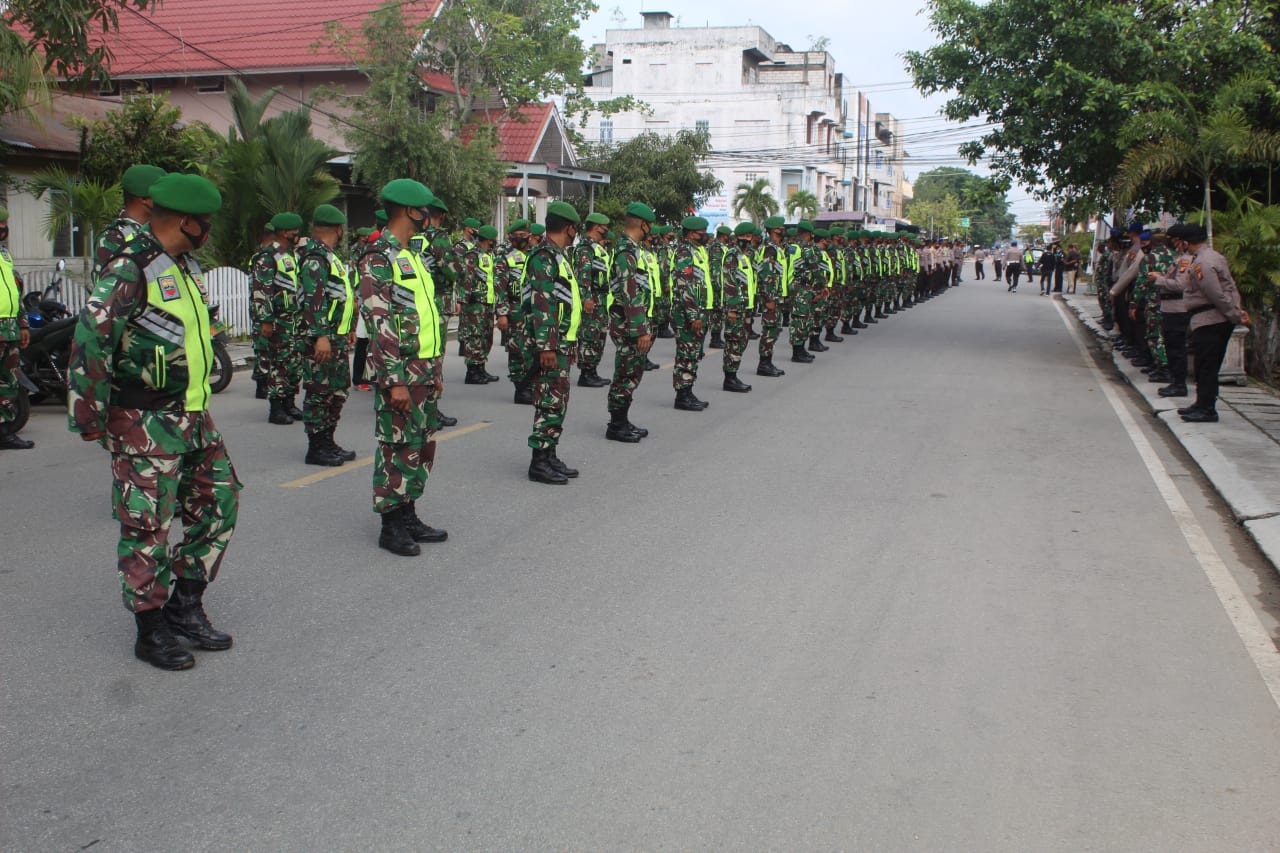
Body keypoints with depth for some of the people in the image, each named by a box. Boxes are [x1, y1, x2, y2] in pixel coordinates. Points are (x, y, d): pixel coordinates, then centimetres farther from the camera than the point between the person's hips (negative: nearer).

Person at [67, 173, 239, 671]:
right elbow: (89, 343, -18)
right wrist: (91, 419, -15)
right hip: (145, 424, -9)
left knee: (219, 502, 10)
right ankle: (151, 631, 12)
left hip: (193, 416, 9)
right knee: (149, 526, 0)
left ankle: (185, 605, 22)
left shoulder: (186, 266, 12)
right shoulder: (128, 270, -16)